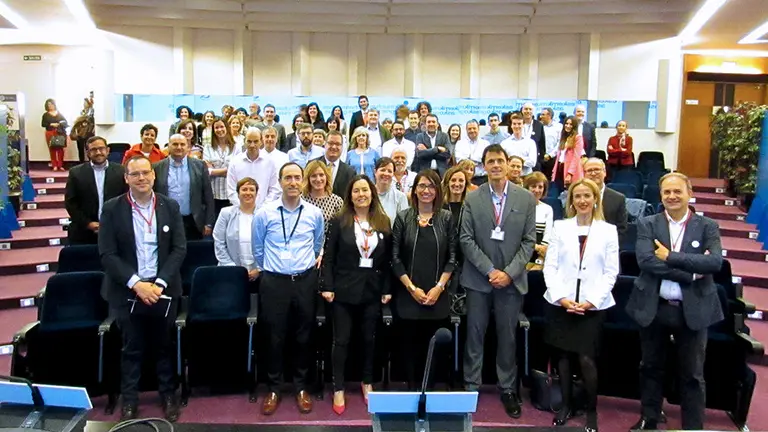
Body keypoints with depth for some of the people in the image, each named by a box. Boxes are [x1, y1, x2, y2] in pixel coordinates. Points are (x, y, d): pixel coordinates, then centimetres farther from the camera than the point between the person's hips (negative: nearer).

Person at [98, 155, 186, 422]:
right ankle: (129, 399, 25)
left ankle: (168, 395, 28)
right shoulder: (112, 209, -3)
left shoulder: (170, 207, 2)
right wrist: (136, 283, -16)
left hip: (163, 290, 1)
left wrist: (160, 283, -12)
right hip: (127, 292, -1)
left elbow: (179, 248, -1)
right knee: (131, 348, 10)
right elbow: (107, 254, -6)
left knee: (164, 346, 13)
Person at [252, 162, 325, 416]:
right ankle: (273, 389, 21)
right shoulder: (264, 214, -5)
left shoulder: (314, 213, 0)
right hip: (274, 281, -1)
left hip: (305, 280, 1)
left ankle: (301, 387, 25)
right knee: (274, 337, 6)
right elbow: (257, 248, 9)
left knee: (303, 336, 10)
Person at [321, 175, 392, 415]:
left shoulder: (384, 222, 3)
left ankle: (367, 384, 31)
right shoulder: (339, 221, -3)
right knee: (341, 340, 3)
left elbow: (388, 259, 5)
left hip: (372, 290, 3)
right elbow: (328, 257, -4)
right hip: (344, 289, -2)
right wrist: (327, 287, -11)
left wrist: (387, 290, 1)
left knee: (370, 338, 14)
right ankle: (338, 390, 13)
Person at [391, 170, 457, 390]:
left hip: (438, 295, 0)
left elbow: (452, 256, 1)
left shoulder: (446, 218, 3)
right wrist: (412, 288, -7)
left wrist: (439, 287, -8)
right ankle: (412, 387, 19)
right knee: (410, 344, 5)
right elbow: (395, 257, -1)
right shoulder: (403, 217, 1)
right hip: (408, 295, 0)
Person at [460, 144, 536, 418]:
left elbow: (529, 240, 0)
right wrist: (489, 270, -11)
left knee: (507, 336, 8)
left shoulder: (526, 198, 2)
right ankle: (471, 387, 19)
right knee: (475, 335, 6)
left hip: (511, 279, 0)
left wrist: (509, 272, -10)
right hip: (478, 279, 0)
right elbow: (466, 239, -3)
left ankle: (508, 389, 21)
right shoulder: (472, 199, 1)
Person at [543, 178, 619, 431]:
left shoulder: (608, 230, 3)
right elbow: (550, 266, 1)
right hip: (561, 303, 2)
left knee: (586, 360, -5)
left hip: (593, 305, -1)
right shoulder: (560, 227, 5)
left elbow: (611, 271, 0)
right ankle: (567, 405, 25)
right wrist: (561, 297, -10)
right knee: (564, 356, 8)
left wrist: (592, 301, -10)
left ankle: (591, 411, 15)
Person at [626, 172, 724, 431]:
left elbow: (715, 263, -15)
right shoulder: (647, 224, 1)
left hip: (693, 310, -1)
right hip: (654, 308, 1)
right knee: (651, 368, 15)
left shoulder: (707, 227, 1)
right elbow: (645, 260, -15)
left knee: (692, 375, 9)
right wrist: (692, 273, -18)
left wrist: (670, 257, -17)